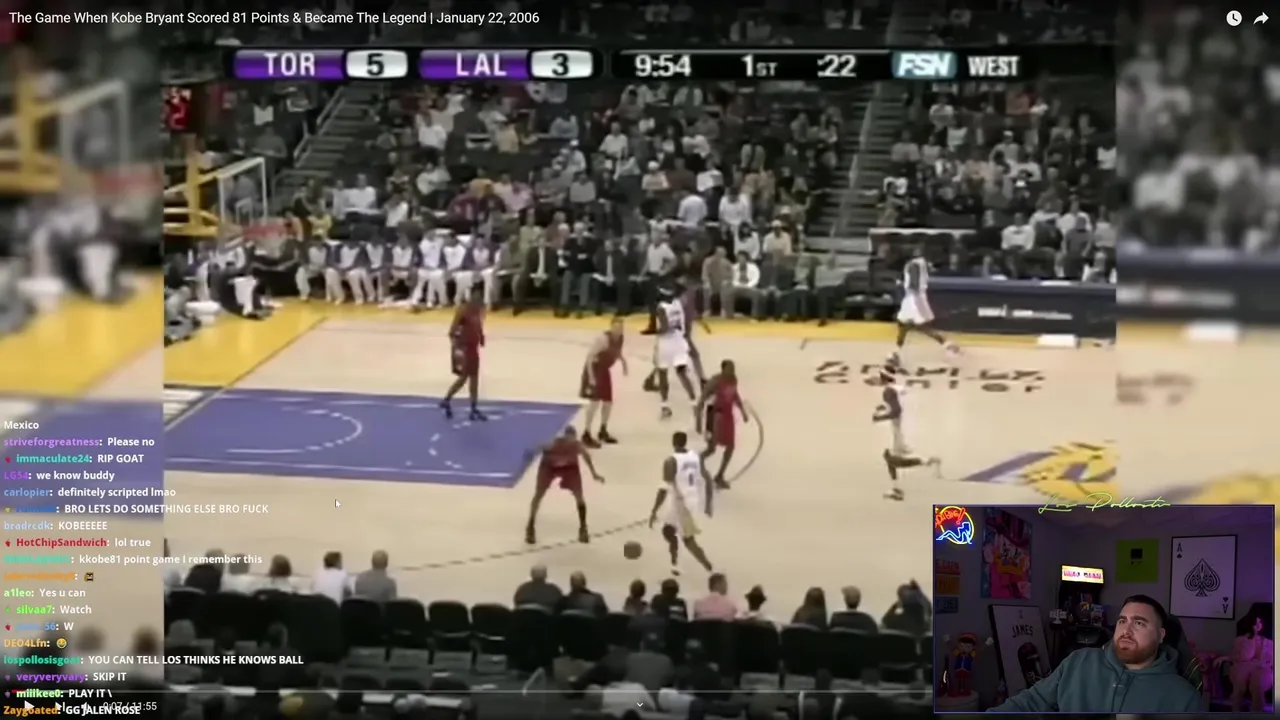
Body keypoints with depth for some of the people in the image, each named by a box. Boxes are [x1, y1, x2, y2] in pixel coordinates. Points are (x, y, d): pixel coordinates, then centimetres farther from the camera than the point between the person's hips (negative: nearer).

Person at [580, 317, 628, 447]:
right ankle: (586, 435, -11)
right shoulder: (603, 339, -28)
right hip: (594, 369, -8)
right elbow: (590, 356, -29)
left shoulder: (620, 338, -3)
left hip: (604, 370, 8)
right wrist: (591, 376, -33)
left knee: (608, 402, 13)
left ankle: (603, 431, 31)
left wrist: (623, 361, 4)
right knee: (595, 401, -15)